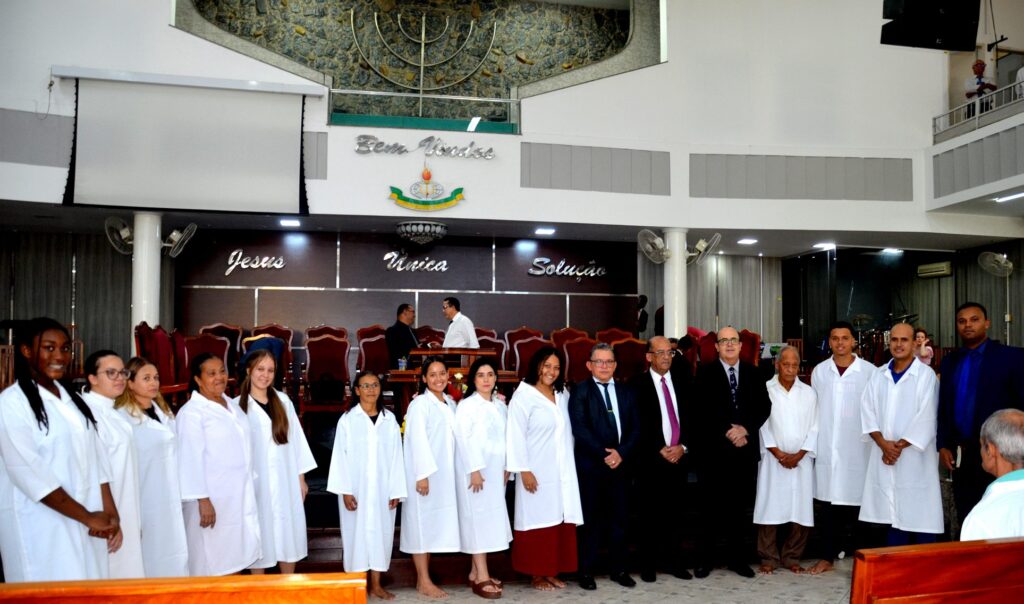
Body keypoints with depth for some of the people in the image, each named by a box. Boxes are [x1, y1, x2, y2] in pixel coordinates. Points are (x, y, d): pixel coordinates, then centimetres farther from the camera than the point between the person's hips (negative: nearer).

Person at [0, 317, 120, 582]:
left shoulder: (72, 400, 13)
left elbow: (95, 461, 10)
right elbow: (28, 473, -15)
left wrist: (110, 513, -1)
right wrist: (88, 517, -12)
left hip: (87, 526, 6)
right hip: (41, 530, -6)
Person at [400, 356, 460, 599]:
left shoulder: (450, 403, 11)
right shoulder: (419, 404, -11)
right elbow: (417, 441, -16)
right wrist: (422, 475, -20)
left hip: (444, 474, 7)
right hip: (424, 473, -7)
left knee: (435, 523, 11)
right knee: (422, 523, -1)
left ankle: (423, 578, 20)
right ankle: (424, 582, 6)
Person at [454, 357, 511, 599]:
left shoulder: (501, 405, 12)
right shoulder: (466, 405, -8)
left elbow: (506, 438, 13)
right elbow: (464, 440, -14)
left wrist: (507, 467, 8)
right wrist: (475, 470, -19)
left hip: (496, 470, 7)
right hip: (475, 470, -7)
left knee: (490, 519, 9)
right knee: (478, 518, -5)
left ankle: (476, 571, 18)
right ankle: (481, 577, -2)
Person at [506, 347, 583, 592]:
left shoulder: (563, 395, 12)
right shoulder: (523, 396, -8)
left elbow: (568, 432, 16)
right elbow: (516, 436, -12)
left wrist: (570, 465, 10)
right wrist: (523, 470, -16)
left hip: (562, 472, 6)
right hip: (537, 472, -6)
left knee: (559, 522, 8)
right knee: (538, 522, 1)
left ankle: (551, 572, 19)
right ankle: (536, 575, 13)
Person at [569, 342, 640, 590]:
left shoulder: (626, 392, 12)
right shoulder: (580, 391, -2)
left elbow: (635, 428, 6)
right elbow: (580, 429, -11)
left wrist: (622, 453, -9)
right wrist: (603, 455, -15)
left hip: (622, 464, 4)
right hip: (591, 466, -4)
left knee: (619, 518, 10)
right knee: (591, 520, 3)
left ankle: (618, 569, 22)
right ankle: (586, 570, 14)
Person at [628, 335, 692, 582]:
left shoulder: (682, 380, 10)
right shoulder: (637, 384, -4)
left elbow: (690, 417, 9)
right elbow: (637, 425, -7)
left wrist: (683, 446, -3)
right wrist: (660, 450, -11)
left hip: (679, 457, 4)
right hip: (651, 459, -3)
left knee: (677, 511, 6)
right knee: (650, 513, 3)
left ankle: (675, 561, 18)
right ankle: (648, 565, 14)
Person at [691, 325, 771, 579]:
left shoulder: (753, 373, 11)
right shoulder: (705, 373, 1)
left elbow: (764, 406, 3)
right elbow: (702, 410, -7)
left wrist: (745, 429, -11)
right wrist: (728, 431, -13)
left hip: (745, 449, 3)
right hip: (713, 449, -3)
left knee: (740, 506, 8)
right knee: (711, 506, 2)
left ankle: (736, 557, 20)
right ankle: (705, 558, 12)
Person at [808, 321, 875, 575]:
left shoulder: (869, 371, -3)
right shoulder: (819, 371, 5)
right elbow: (814, 409, 9)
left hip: (858, 448, -2)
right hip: (826, 448, 2)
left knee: (857, 503, 5)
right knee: (828, 504, 7)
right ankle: (828, 557, 17)